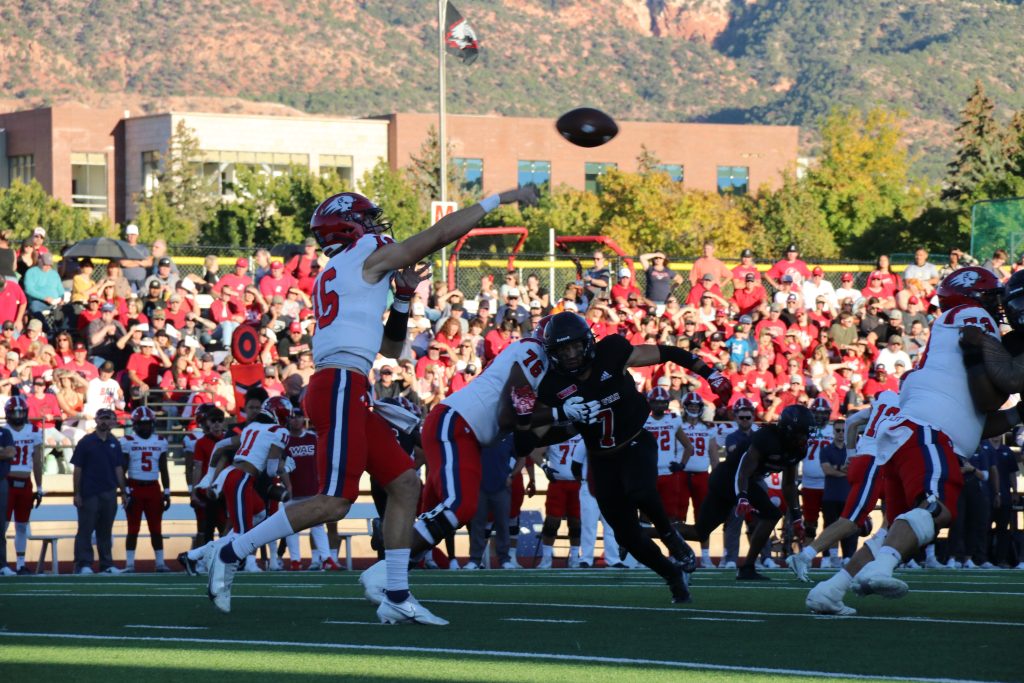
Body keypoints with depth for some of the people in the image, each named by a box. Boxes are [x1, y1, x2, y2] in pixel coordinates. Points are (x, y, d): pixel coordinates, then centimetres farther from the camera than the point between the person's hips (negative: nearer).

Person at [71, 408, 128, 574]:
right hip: (89, 493, -5)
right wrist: (77, 494, -7)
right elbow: (78, 469, -3)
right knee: (85, 530, -4)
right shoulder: (86, 442, -3)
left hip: (109, 493, 5)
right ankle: (83, 564, -4)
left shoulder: (114, 444, 10)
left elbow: (118, 469, 14)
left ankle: (107, 565, 14)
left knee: (105, 531, 10)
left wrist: (123, 492, 11)